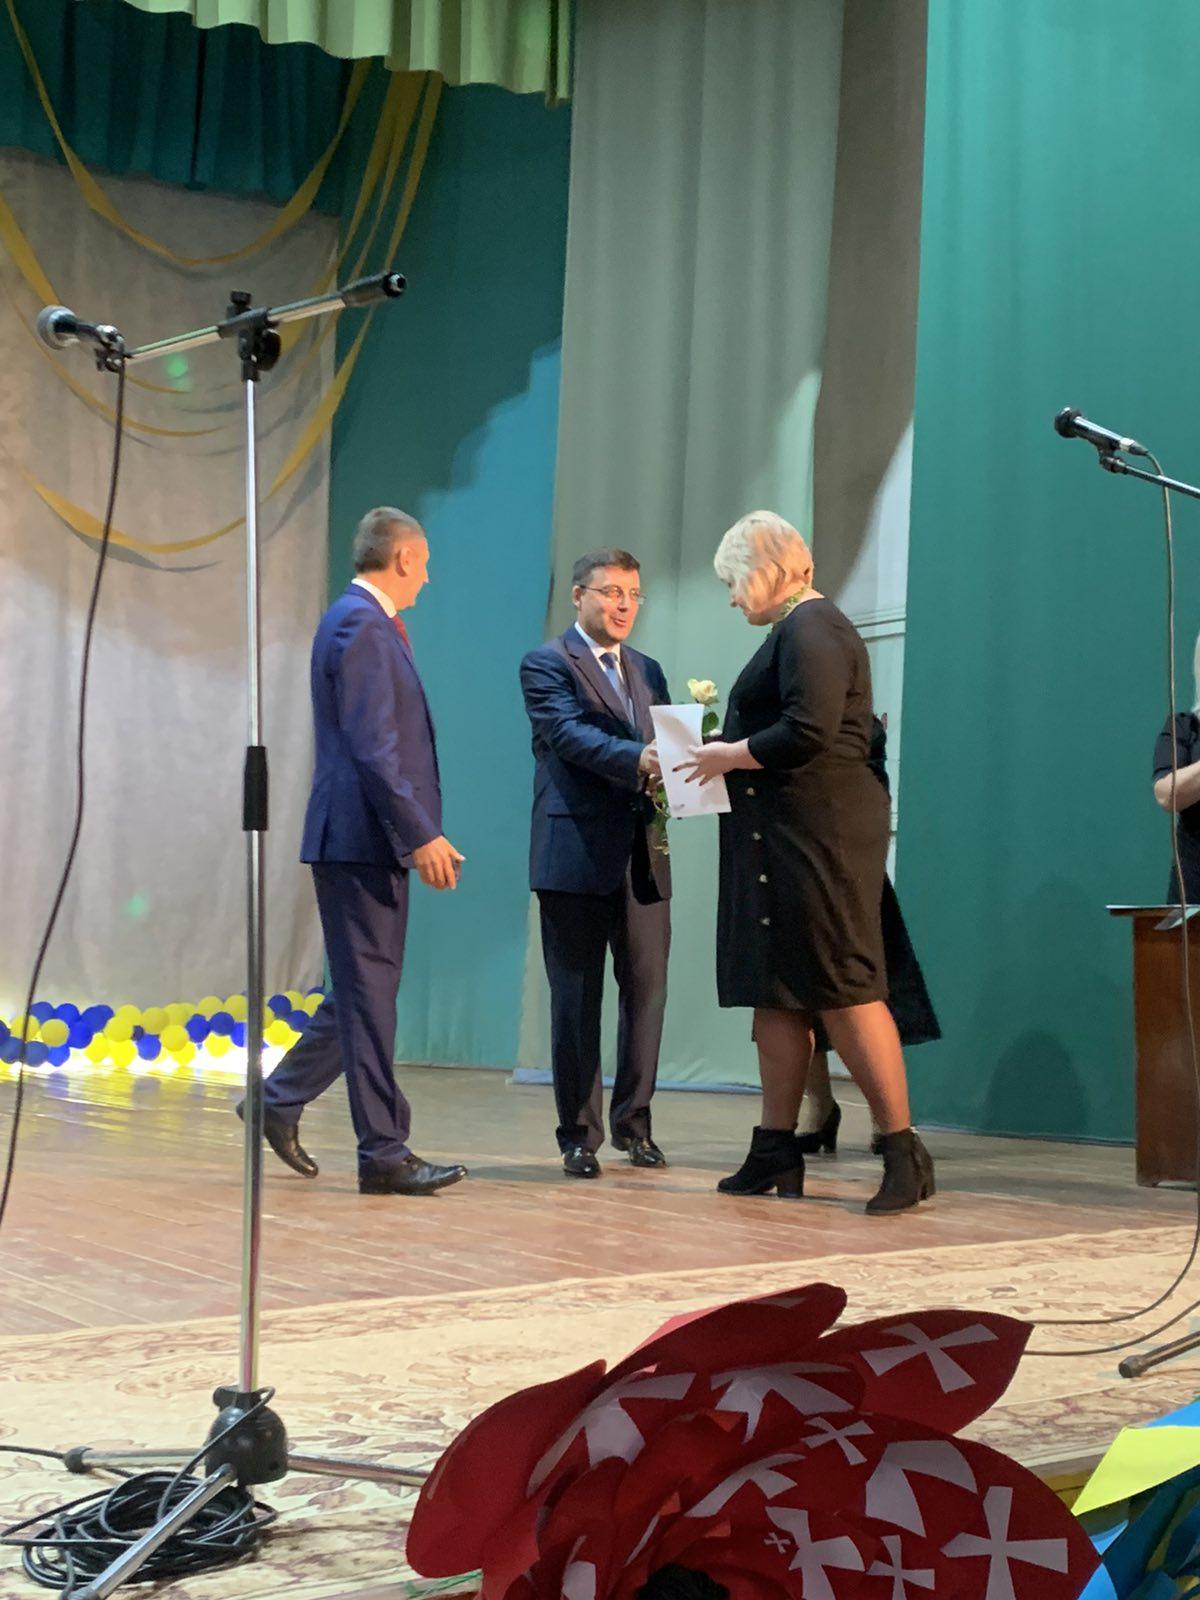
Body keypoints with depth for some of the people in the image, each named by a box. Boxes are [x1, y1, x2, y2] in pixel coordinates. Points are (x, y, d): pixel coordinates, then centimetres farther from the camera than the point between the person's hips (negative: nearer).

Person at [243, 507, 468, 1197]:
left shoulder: (369, 622, 19)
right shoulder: (360, 624, -13)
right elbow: (371, 748, -20)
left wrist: (423, 833, 17)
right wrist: (420, 835, -21)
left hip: (375, 840, 10)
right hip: (362, 836, -10)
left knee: (369, 990, 16)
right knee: (369, 993, -4)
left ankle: (280, 1101, 25)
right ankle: (384, 1153, 1)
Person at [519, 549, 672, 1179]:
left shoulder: (647, 671, 20)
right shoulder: (547, 665, -1)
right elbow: (569, 734, -16)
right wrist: (636, 759, -32)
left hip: (643, 854, 6)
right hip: (576, 853, -6)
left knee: (647, 991, 6)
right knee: (576, 999, 1)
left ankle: (633, 1121, 19)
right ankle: (579, 1134, 9)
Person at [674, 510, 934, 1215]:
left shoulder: (811, 628, -11)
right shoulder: (796, 630, 20)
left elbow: (807, 732, -22)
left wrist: (729, 755, -10)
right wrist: (729, 754, 9)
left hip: (820, 833, -11)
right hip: (782, 837, 11)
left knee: (843, 990, -9)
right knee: (776, 992, 10)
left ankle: (904, 1150, -5)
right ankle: (776, 1151, 14)